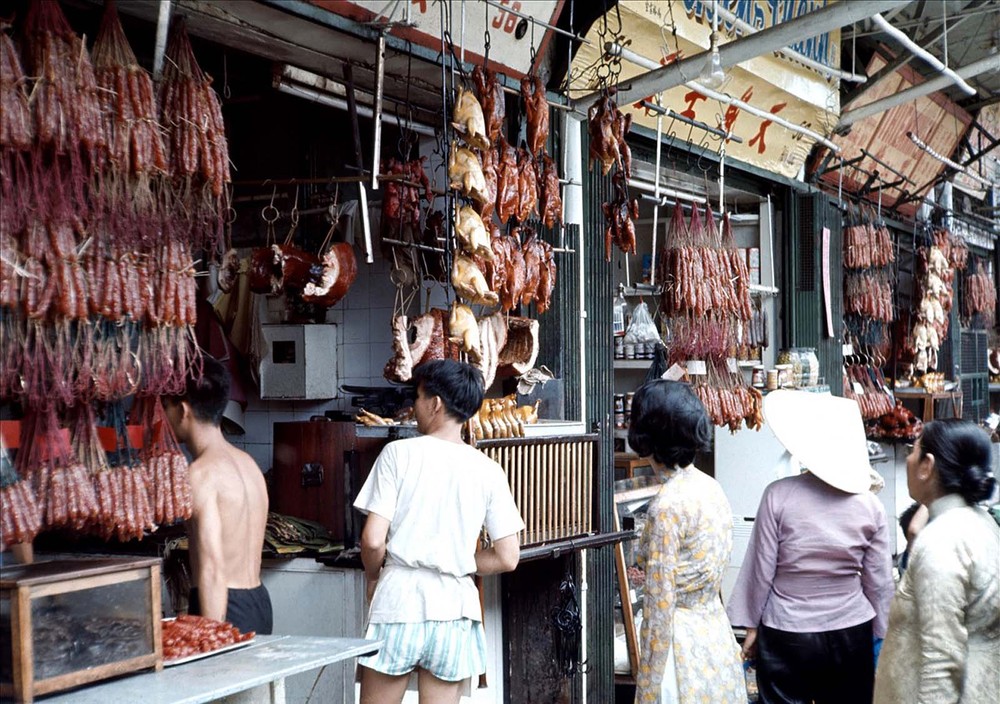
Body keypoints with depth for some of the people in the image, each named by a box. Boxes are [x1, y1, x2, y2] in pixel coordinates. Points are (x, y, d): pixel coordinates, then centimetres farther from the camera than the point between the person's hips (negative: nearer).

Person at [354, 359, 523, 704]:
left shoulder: (399, 453, -5)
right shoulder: (488, 470, 2)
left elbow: (373, 540, -9)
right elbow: (507, 558, 1)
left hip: (399, 598, -2)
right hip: (454, 609, 2)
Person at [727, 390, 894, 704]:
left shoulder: (778, 495, -12)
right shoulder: (869, 504, -4)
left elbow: (761, 568, -7)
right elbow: (879, 581, 1)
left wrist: (751, 626, 4)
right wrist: (880, 637, 13)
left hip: (786, 636, -2)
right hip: (851, 635, 2)